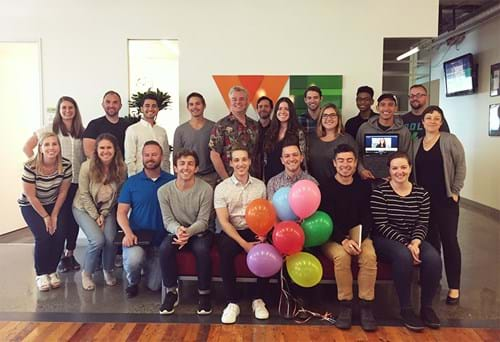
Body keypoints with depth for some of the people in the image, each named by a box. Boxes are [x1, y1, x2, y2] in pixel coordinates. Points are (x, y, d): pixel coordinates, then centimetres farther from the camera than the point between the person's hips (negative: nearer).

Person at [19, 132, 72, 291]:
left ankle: (52, 271, 8)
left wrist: (54, 215, -8)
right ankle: (41, 274, 1)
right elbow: (31, 196, -20)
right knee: (43, 236, -20)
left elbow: (63, 191, -8)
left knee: (59, 235, -15)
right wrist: (45, 217, -15)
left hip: (53, 204, 3)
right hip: (31, 206, -3)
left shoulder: (66, 165, -19)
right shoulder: (31, 167, -28)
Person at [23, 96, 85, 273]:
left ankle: (70, 254, 21)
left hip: (78, 181, 3)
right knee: (60, 218, -2)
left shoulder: (82, 131, 10)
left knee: (74, 218, 7)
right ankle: (60, 256, 13)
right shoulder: (50, 129, 1)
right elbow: (27, 147, 2)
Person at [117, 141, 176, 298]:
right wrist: (128, 233, -19)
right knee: (132, 260, -32)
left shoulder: (172, 181, -1)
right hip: (136, 236, 0)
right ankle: (133, 282, 6)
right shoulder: (132, 182, 1)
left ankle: (148, 265, 38)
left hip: (161, 239, 1)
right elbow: (121, 212, -1)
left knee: (154, 286, 2)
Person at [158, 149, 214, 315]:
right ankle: (172, 291, -7)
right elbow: (168, 220, -7)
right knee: (164, 248, -29)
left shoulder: (206, 189, -15)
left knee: (202, 249, -33)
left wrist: (188, 232, -33)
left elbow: (203, 221, -13)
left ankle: (204, 294, -11)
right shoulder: (164, 191, -8)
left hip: (200, 231, -2)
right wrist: (178, 229, -31)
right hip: (176, 231, 2)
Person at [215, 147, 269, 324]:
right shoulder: (221, 188, -2)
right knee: (226, 251, -34)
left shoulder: (260, 185, 8)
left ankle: (258, 300, -9)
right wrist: (243, 243, -19)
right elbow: (223, 221, -8)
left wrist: (263, 234, -14)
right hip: (232, 232, -2)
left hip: (254, 231, 2)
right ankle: (232, 303, -19)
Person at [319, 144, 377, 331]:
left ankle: (366, 306, -19)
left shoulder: (364, 186, 7)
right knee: (341, 255, -33)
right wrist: (343, 240, -25)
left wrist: (359, 239, -17)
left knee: (369, 256, -29)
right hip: (333, 237, -2)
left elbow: (367, 218, 1)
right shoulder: (325, 187, -2)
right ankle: (345, 305, -19)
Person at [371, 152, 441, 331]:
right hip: (385, 239, -4)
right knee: (404, 256, -35)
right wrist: (406, 244, -21)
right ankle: (406, 309, -18)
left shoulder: (421, 193, 5)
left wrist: (415, 242, -18)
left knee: (433, 258, -26)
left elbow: (423, 224, 2)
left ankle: (426, 306, -4)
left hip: (413, 240, 4)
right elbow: (381, 225, -13)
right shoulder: (380, 192, -9)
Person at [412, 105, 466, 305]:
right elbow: (414, 170, 11)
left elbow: (460, 166, -4)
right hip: (423, 199, 4)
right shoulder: (417, 143, 9)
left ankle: (454, 287, 6)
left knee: (449, 240, -2)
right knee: (430, 239, 11)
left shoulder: (450, 140, -2)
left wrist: (455, 191, -9)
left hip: (445, 199, -4)